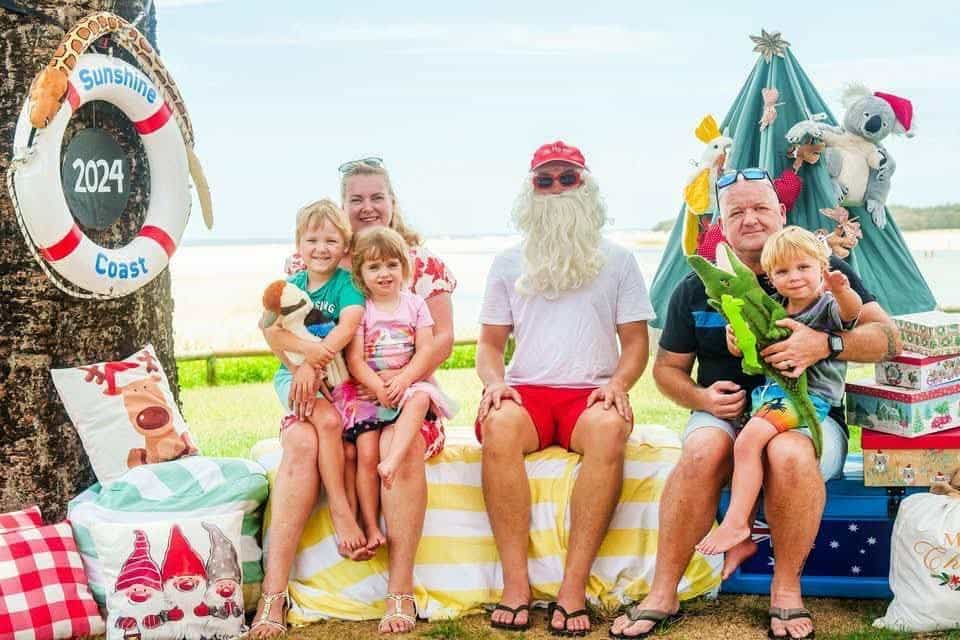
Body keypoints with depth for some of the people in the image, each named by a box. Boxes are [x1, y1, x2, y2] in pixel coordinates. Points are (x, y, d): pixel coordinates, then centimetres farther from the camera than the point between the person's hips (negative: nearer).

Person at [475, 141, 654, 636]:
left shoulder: (616, 260, 15)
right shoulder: (508, 263, 18)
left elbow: (636, 341, 11)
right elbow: (490, 342, 16)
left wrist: (619, 383, -11)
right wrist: (494, 382, -7)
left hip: (592, 393, -1)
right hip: (526, 392, 1)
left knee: (609, 429, -37)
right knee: (498, 427, -35)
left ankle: (573, 588, -33)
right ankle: (516, 584, -30)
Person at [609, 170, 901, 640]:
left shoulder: (824, 271, 5)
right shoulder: (697, 288, 11)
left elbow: (889, 338, -1)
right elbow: (668, 367, 17)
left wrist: (826, 344, -21)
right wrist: (702, 398, -6)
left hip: (808, 414, -2)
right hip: (724, 416, 2)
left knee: (788, 452, -38)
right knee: (703, 450, -34)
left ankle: (786, 589, -17)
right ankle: (663, 593, -25)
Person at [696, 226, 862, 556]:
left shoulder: (828, 306, -3)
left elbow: (851, 310, -27)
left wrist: (842, 291, -49)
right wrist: (738, 340, 2)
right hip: (769, 389, 8)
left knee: (748, 441, -24)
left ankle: (735, 523, -20)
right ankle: (744, 537, 5)